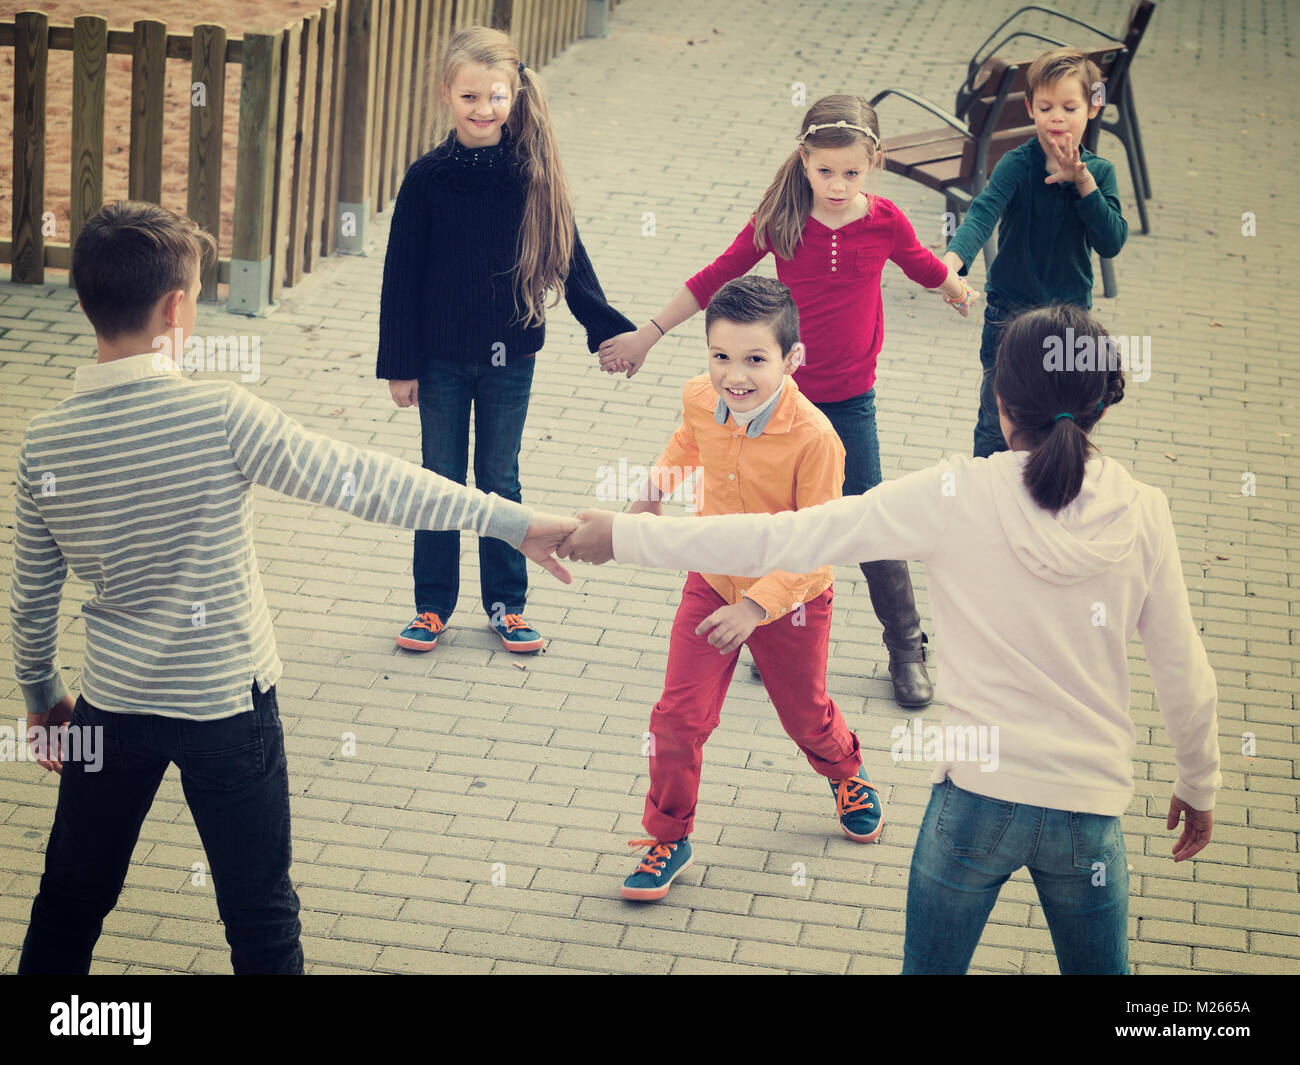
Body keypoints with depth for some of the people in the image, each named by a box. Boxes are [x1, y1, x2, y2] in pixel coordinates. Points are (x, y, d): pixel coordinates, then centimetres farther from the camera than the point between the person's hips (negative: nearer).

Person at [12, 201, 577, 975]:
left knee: (71, 905, 20)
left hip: (115, 706, 4)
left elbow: (33, 597, 3)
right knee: (261, 919, 11)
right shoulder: (219, 418, -21)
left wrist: (43, 698, 21)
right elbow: (362, 482, -19)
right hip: (227, 706, -3)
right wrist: (513, 523, -13)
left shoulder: (44, 443, -8)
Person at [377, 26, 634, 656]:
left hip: (509, 358, 1)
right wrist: (400, 366, -5)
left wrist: (606, 329, 3)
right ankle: (432, 607, 21)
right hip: (443, 360, 0)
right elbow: (402, 277, -5)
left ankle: (507, 604, 23)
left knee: (500, 480, 12)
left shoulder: (532, 173, -7)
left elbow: (566, 255, 3)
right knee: (441, 481, 10)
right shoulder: (427, 179, -10)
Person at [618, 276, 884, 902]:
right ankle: (667, 839, 19)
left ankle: (845, 774, 55)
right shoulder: (700, 399, -16)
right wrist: (661, 480, -5)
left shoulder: (814, 439, -33)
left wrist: (756, 606, -35)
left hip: (789, 600, -3)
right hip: (712, 585, 3)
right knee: (678, 716, -2)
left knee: (805, 715, 20)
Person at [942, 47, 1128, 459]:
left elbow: (1112, 242, -15)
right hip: (1010, 312, -3)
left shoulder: (1099, 172, -6)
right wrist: (952, 261, -54)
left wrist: (1083, 183, -25)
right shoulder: (1017, 165, -17)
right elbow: (983, 212, -34)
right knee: (997, 424, 5)